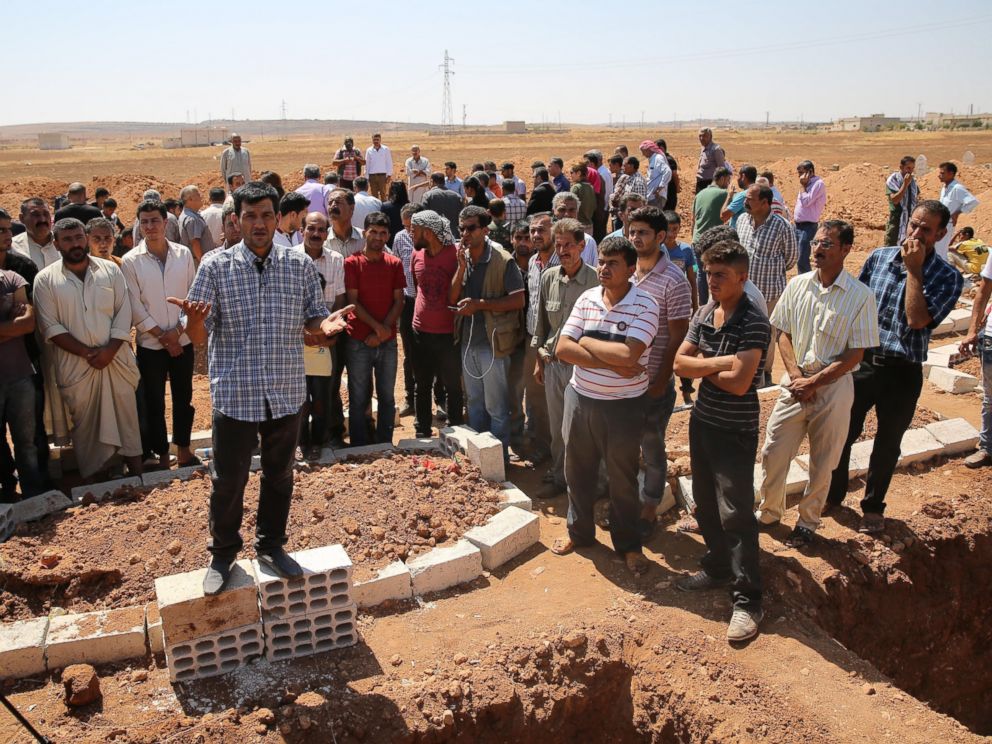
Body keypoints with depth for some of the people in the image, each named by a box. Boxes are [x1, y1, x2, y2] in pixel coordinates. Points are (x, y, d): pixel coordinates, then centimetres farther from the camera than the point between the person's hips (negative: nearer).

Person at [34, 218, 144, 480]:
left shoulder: (110, 270, 5)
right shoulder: (45, 279, 1)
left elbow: (123, 313, 1)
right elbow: (51, 326, -5)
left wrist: (110, 350, -11)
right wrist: (87, 352, -12)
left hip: (116, 359, 1)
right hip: (75, 365, -1)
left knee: (127, 416, 4)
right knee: (85, 423, 6)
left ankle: (137, 474, 14)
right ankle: (94, 480, 17)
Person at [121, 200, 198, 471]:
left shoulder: (183, 254, -1)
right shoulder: (130, 261, -6)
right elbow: (135, 307, -7)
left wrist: (178, 330, -9)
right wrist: (163, 337, -10)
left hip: (183, 341, 2)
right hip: (150, 344, -1)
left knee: (183, 397, 12)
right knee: (154, 402, 7)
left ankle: (184, 450, 26)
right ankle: (162, 456, 20)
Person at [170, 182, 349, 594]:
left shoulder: (300, 264, 1)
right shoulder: (215, 266, -5)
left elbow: (313, 319, 5)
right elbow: (197, 335, -5)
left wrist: (324, 324, -19)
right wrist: (195, 320, -29)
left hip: (286, 393, 2)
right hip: (235, 394, -2)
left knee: (279, 475, 16)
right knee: (228, 480, 8)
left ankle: (271, 545, 36)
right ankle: (222, 555, 30)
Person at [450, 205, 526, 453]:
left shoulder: (503, 260, -13)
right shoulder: (462, 258, 6)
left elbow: (519, 300, -16)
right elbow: (452, 299, 0)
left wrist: (480, 304, -20)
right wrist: (462, 266, -12)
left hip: (492, 342, -6)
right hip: (468, 341, 7)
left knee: (496, 405, 4)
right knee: (474, 401, 19)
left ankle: (500, 454, 18)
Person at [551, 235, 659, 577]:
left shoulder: (644, 306, -14)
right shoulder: (586, 299, 0)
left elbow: (629, 354, -28)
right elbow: (563, 348, -9)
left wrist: (586, 342, -15)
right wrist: (613, 364, -19)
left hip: (623, 406, -4)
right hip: (580, 398, 4)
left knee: (622, 479, 11)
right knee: (577, 471, 18)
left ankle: (628, 544, 31)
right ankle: (579, 531, 39)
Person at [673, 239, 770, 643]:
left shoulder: (753, 323, -19)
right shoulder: (703, 313, 4)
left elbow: (739, 382, -25)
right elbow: (679, 363, -1)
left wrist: (701, 367, -11)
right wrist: (717, 363, -17)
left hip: (735, 431, -7)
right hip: (702, 421, 7)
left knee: (736, 513, -4)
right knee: (705, 503, 18)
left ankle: (747, 600, 5)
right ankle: (717, 567, 38)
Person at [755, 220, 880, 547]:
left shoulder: (861, 296, -11)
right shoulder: (797, 285, 0)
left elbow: (854, 355, -11)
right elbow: (783, 334, 5)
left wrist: (813, 383, -14)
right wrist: (796, 375, -8)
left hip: (833, 386, -3)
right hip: (795, 383, 3)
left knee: (822, 463, 10)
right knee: (772, 453, 7)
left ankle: (807, 522, 30)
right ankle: (768, 513, 29)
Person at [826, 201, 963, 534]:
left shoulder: (948, 277, -9)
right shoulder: (879, 257, 0)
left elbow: (917, 319, -23)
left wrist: (914, 269, -19)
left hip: (903, 372, -2)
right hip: (861, 361, 2)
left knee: (887, 444, 13)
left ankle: (873, 507, 34)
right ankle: (832, 494, 34)